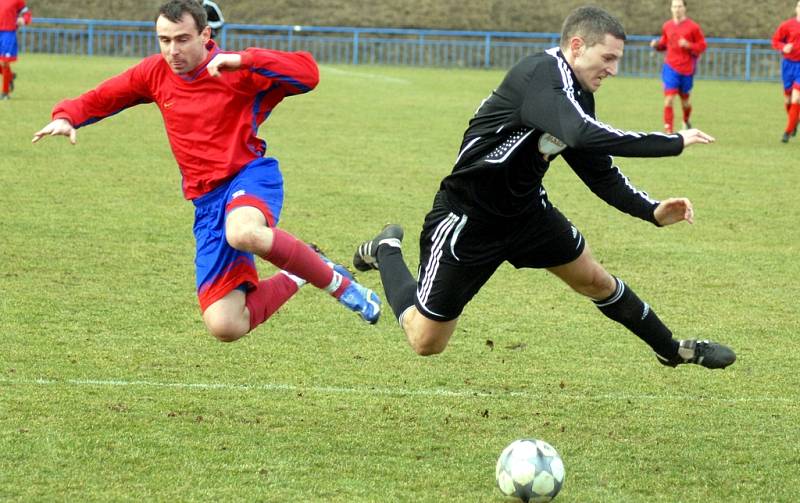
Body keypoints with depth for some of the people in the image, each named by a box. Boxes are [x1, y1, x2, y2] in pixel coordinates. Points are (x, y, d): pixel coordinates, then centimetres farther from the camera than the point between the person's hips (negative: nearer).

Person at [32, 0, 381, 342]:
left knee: (244, 233, -45)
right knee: (224, 327, -10)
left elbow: (308, 73, -20)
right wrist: (66, 117, -3)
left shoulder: (237, 72, -8)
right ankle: (295, 278, 20)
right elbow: (99, 100, 18)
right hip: (207, 202, 5)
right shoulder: (155, 73, 6)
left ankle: (335, 282, -19)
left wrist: (243, 61, -29)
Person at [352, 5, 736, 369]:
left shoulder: (577, 97, 0)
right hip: (468, 218, -8)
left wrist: (652, 211, -6)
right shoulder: (540, 75, -29)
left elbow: (600, 172, 9)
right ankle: (386, 252, 28)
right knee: (426, 343, 3)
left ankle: (672, 350, 34)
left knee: (594, 280, 13)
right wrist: (674, 143, -39)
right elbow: (584, 135, -46)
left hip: (526, 210, 8)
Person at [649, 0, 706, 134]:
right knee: (669, 100, -12)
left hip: (686, 69, -1)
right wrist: (657, 44, -3)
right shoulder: (667, 26, 4)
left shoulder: (693, 27, -6)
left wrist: (688, 45, -20)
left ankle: (686, 122, 44)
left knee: (684, 99, 15)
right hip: (670, 68, 1)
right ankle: (669, 130, -9)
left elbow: (702, 46, -4)